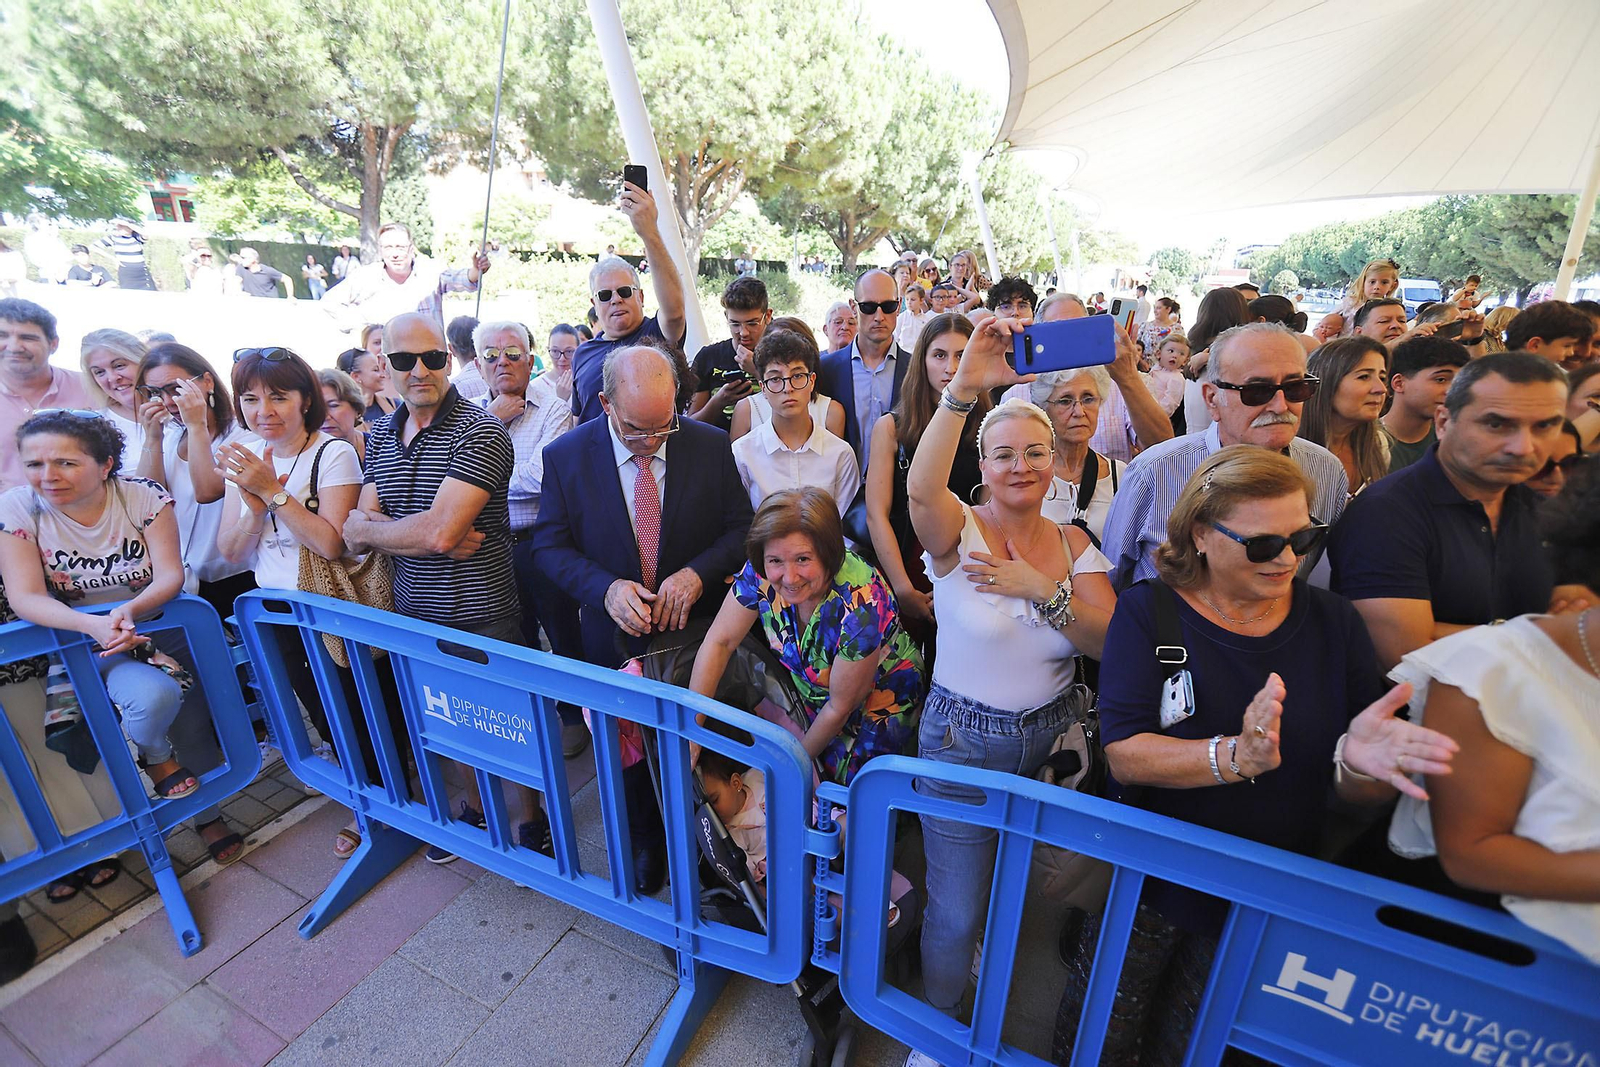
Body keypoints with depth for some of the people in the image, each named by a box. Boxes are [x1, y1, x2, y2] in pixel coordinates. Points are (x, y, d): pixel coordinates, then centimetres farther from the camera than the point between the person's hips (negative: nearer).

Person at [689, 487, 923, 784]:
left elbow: (840, 707, -24)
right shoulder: (761, 573, -25)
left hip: (878, 706, -4)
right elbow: (719, 642, -14)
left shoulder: (860, 606, -38)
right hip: (812, 693, 4)